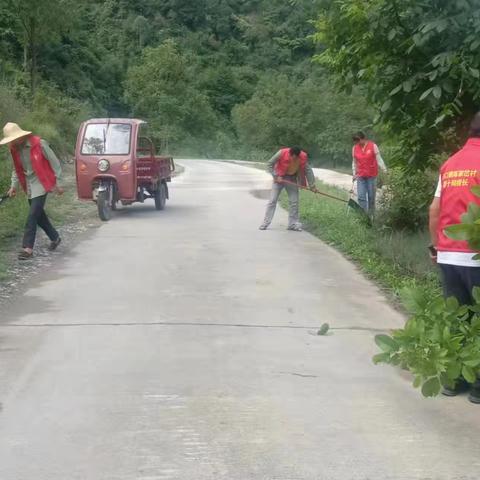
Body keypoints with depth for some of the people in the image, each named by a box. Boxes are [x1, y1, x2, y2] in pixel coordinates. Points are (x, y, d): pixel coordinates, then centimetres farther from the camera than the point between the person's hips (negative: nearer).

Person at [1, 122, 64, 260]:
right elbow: (17, 169, 13)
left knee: (33, 215, -12)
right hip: (29, 185, 7)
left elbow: (54, 162, -9)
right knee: (38, 214, 13)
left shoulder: (39, 144, -17)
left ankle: (28, 248, -11)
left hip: (41, 183, -7)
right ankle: (55, 238, 32)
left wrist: (57, 183, -7)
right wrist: (14, 185, 2)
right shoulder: (15, 149, 0)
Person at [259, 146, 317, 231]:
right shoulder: (282, 153, -28)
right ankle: (266, 223, -3)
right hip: (279, 178, -2)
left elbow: (308, 170, -7)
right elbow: (269, 164, -17)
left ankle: (293, 224, 9)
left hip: (292, 179, 2)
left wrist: (312, 185, -7)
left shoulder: (303, 157, -20)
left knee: (294, 202, 0)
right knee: (273, 200, -6)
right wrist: (276, 176, -23)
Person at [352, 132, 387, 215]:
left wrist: (385, 171, -7)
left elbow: (379, 160, -3)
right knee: (361, 197, -5)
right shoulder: (355, 148, 3)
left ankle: (371, 215, 18)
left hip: (372, 176, -2)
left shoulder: (373, 146, -6)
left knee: (371, 197, 5)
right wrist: (354, 174, 10)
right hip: (360, 177, 2)